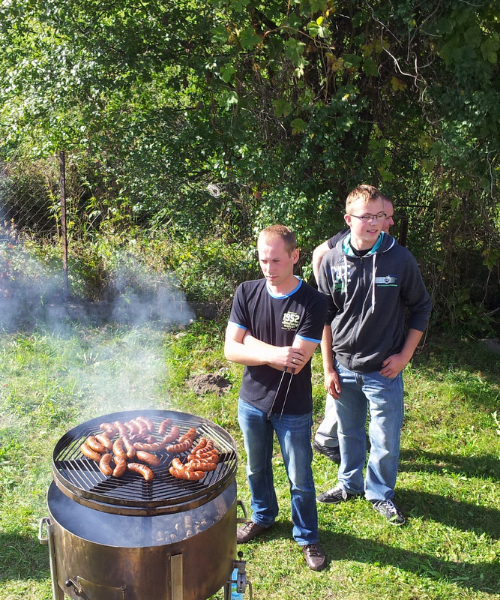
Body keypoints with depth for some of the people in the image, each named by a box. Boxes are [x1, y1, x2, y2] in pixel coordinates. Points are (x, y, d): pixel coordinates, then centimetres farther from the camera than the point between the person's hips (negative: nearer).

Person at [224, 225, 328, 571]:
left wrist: (252, 343, -16)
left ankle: (307, 537, 36)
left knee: (301, 478, 13)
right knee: (257, 467, 24)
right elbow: (231, 350, -11)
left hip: (293, 410, -3)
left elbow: (296, 362, -23)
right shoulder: (247, 293, -7)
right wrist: (272, 354, -24)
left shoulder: (313, 303, -18)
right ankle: (263, 516, 50)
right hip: (252, 402, 3)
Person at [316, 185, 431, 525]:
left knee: (386, 439, 10)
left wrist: (404, 356, -5)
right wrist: (328, 368, 2)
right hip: (344, 368, 2)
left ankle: (380, 492, 35)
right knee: (349, 432, 19)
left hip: (384, 370, -2)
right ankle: (350, 484, 43)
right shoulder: (332, 261, -6)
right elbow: (325, 318, 2)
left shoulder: (401, 259, -12)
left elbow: (421, 308, 0)